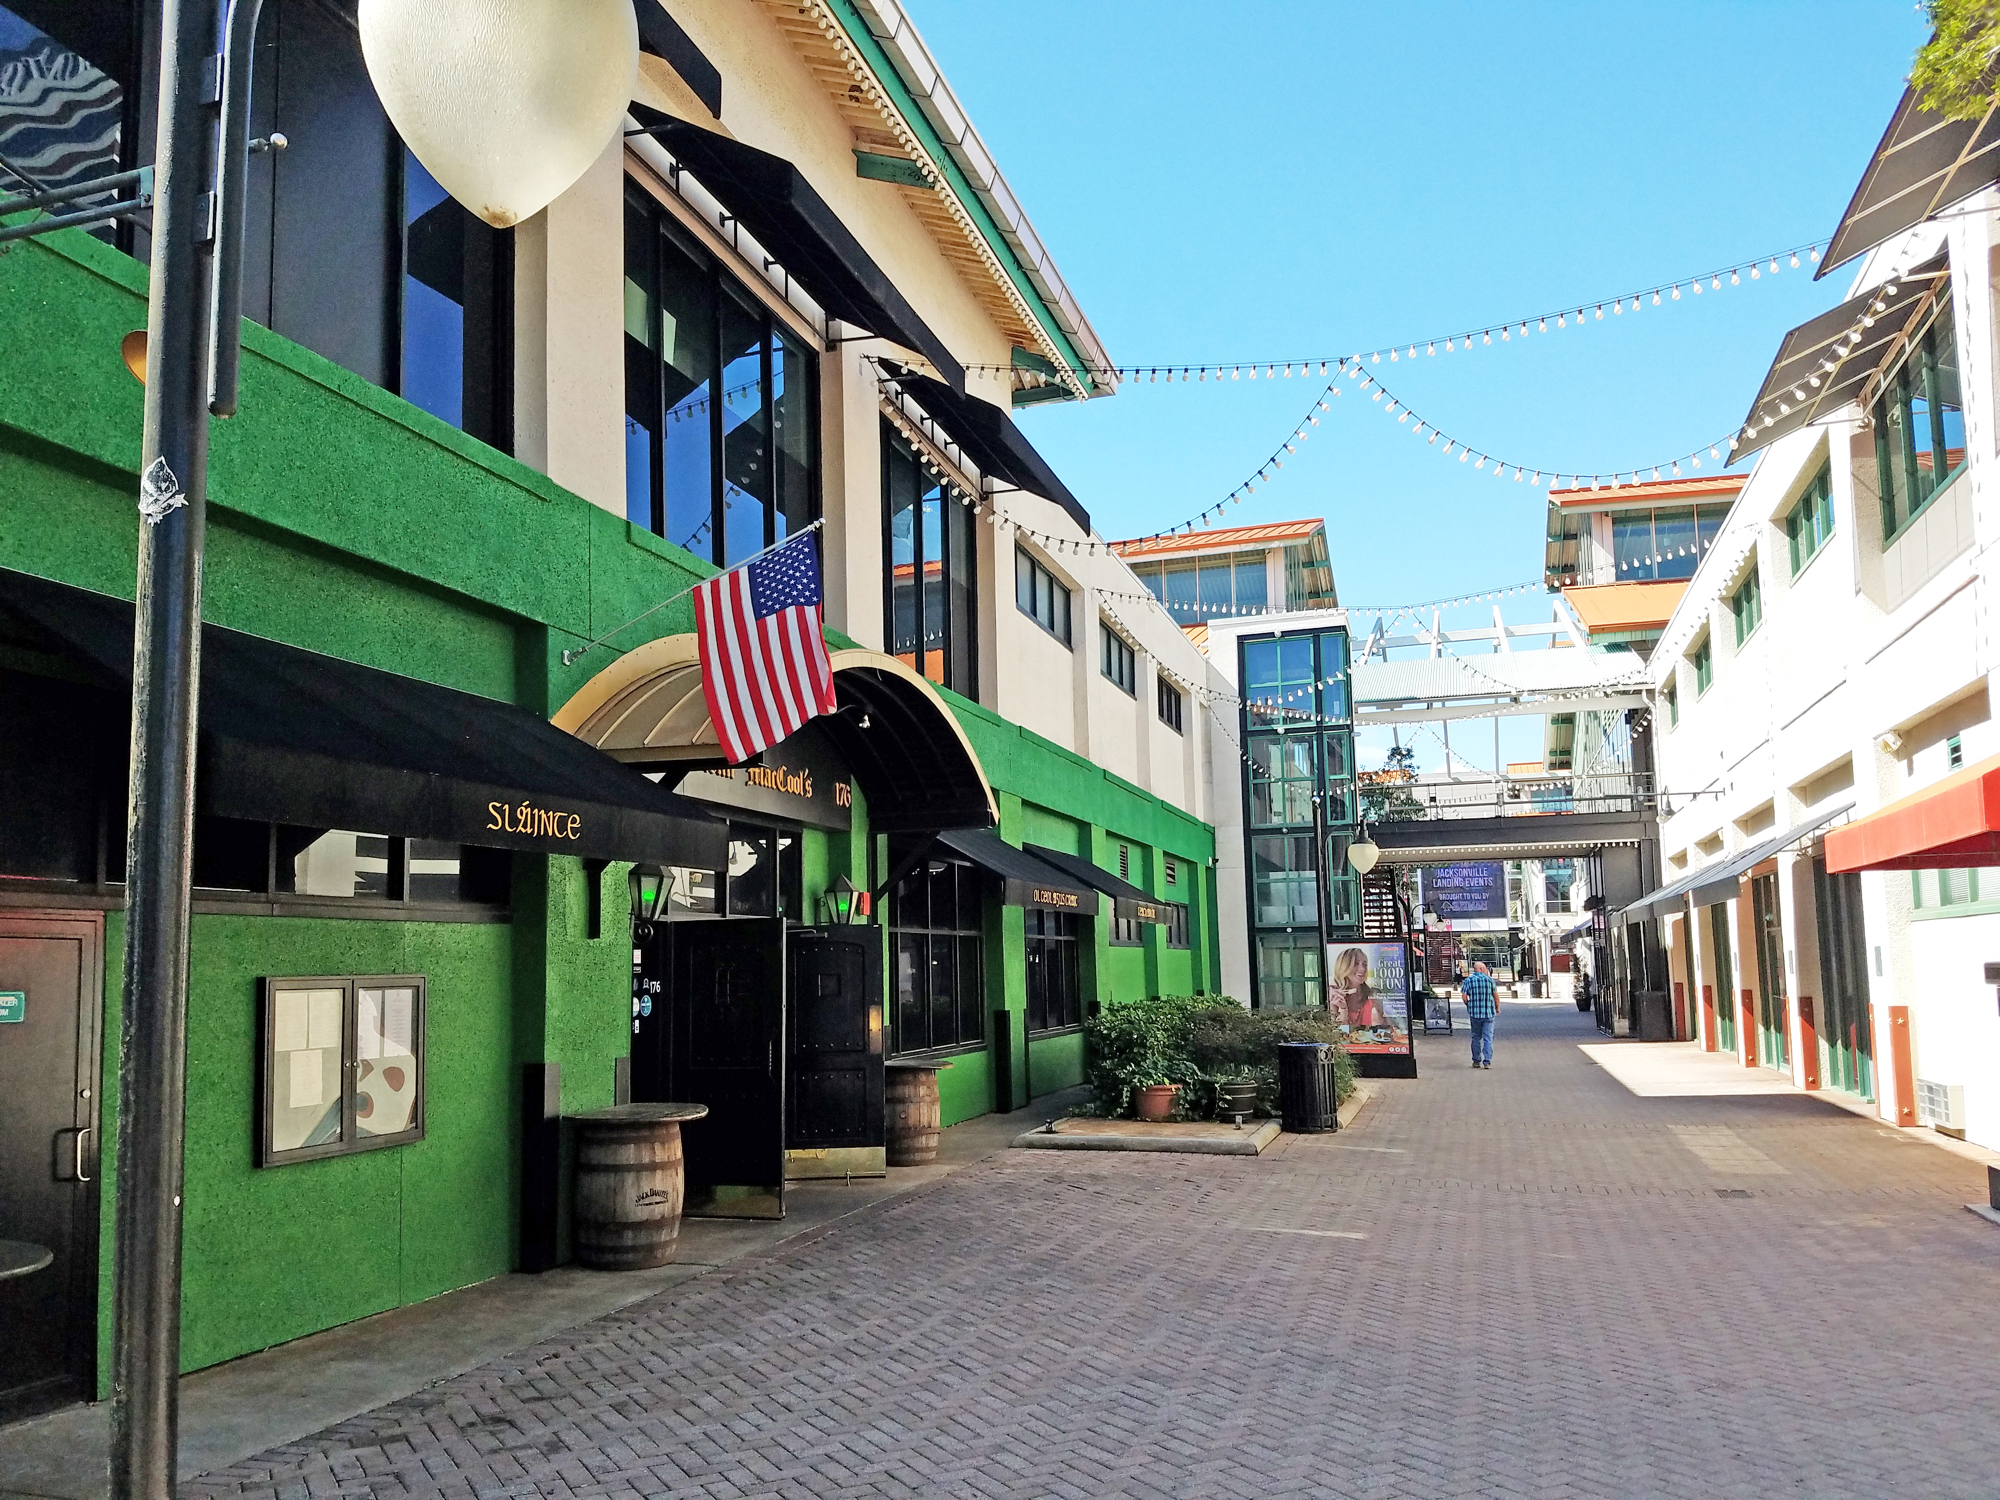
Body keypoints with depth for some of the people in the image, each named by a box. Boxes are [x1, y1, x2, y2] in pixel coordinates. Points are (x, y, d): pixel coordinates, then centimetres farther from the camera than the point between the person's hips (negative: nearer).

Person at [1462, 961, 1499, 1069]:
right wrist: (1497, 1008, 17)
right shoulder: (1489, 979, -1)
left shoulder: (1468, 980, 1)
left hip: (1474, 1012, 1)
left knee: (1476, 1037, 12)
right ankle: (1487, 1062, -4)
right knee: (1488, 1037, 1)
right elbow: (1495, 995, 3)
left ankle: (1476, 1061, 16)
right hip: (1489, 1013, -1)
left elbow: (1464, 996, -4)